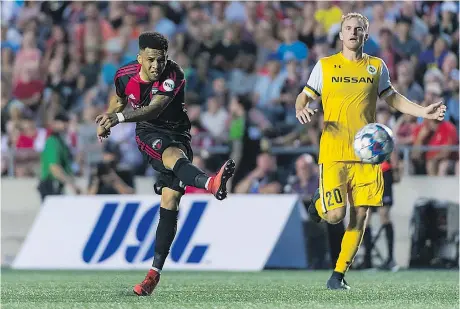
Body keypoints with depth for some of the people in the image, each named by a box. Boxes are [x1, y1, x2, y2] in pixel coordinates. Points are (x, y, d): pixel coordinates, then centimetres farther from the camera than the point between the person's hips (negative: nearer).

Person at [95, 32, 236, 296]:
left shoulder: (174, 75, -19)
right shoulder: (125, 75, -6)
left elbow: (154, 108, -33)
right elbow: (120, 99, 21)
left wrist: (119, 118, -45)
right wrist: (107, 119, 6)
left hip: (177, 133, 0)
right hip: (149, 134, 0)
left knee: (170, 200, -10)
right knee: (174, 156, -36)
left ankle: (156, 270, -3)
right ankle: (211, 183, -69)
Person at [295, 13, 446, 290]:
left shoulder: (377, 66, 11)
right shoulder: (325, 66, 5)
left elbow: (392, 97, 21)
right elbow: (305, 97, 10)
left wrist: (423, 111, 8)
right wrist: (302, 110, -14)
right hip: (333, 153, -2)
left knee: (360, 216, -1)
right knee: (335, 215, -13)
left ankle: (339, 274, 10)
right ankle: (320, 203, 23)